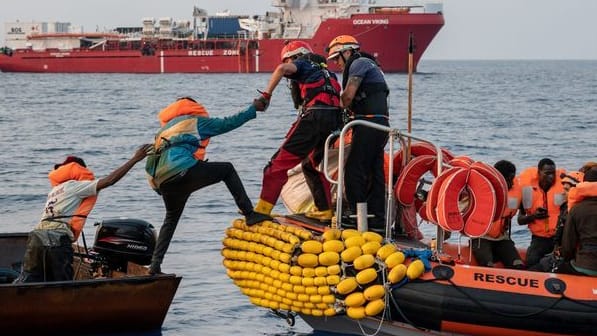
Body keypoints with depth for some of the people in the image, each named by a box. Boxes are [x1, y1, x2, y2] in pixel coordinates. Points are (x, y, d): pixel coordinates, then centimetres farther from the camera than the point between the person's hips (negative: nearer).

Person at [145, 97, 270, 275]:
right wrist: (254, 108, 20)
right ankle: (249, 214, 0)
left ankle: (155, 265, 17)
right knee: (227, 169, 13)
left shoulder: (163, 130, 34)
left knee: (171, 219, 27)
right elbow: (227, 123, 13)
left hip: (163, 183, 6)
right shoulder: (195, 121, 17)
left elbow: (149, 166, 28)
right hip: (183, 171, -6)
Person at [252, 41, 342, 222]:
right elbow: (340, 97, 28)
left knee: (280, 162, -4)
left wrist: (266, 94, -9)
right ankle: (324, 210, 22)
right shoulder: (326, 72, 33)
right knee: (313, 165, 27)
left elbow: (282, 69, -11)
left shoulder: (302, 65, 12)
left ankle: (262, 210, -9)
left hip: (313, 116, -7)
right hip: (334, 120, 7)